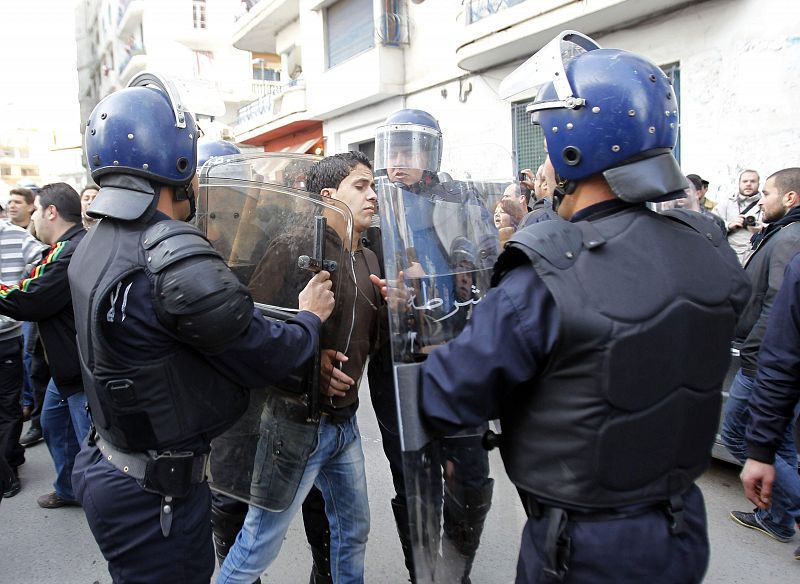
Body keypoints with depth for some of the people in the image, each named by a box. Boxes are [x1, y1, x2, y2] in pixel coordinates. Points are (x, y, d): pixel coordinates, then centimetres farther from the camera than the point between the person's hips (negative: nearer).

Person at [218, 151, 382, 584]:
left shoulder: (367, 260, 10)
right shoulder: (297, 248, -15)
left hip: (345, 420, 8)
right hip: (297, 418, -7)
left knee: (354, 528, 22)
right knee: (261, 541, 8)